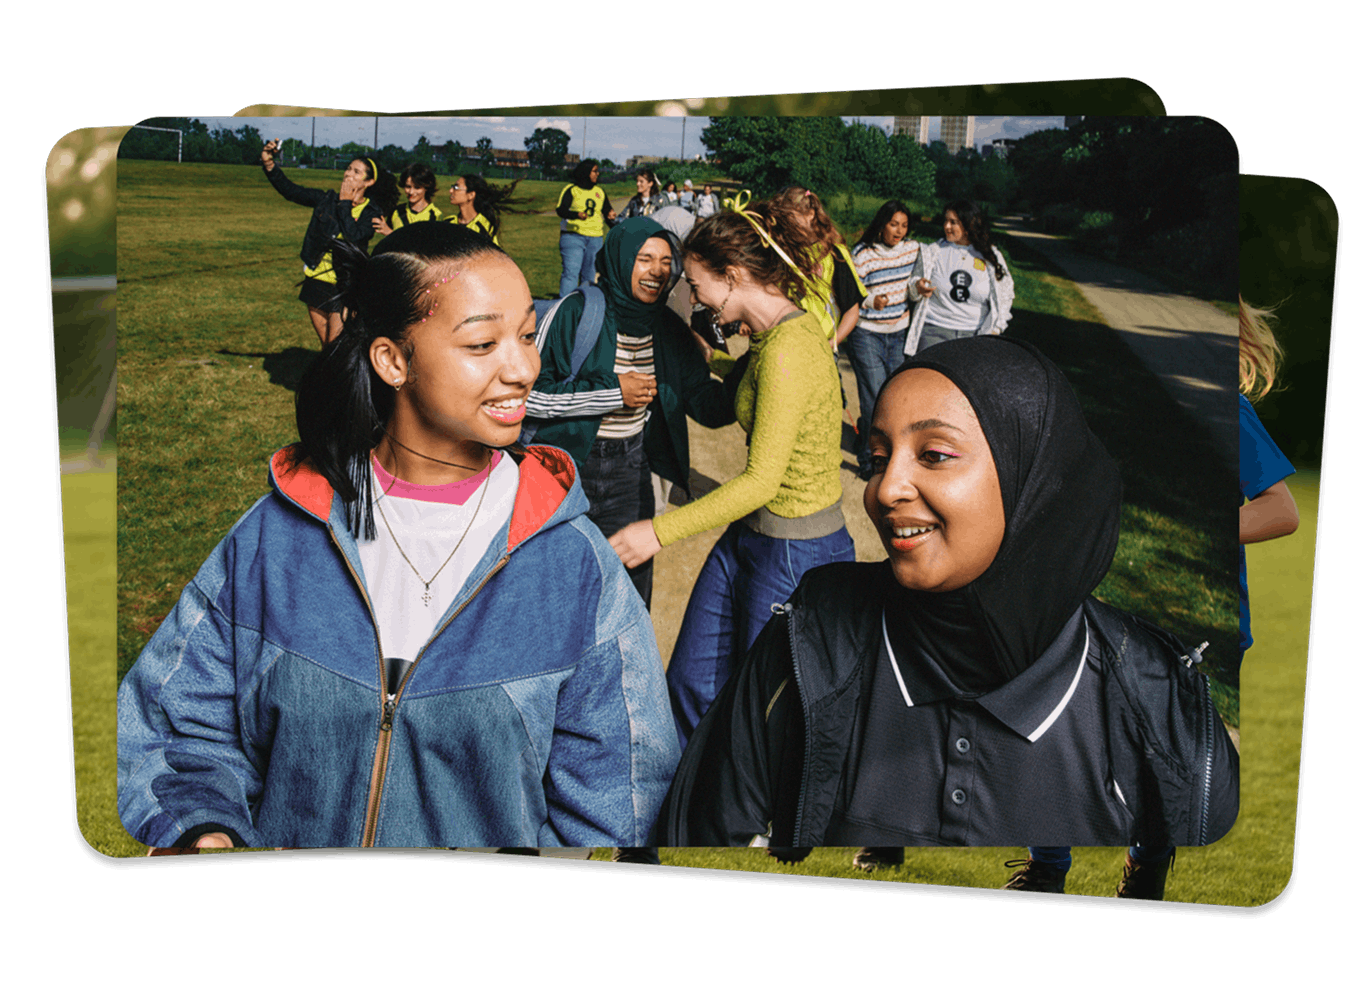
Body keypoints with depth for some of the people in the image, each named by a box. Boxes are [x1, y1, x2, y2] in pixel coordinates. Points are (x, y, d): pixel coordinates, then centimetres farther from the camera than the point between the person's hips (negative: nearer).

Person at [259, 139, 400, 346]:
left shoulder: (372, 212, -7)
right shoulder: (327, 200, 4)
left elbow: (353, 236, -24)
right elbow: (290, 190, 3)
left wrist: (345, 204, -15)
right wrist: (269, 164, -10)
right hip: (316, 280, 5)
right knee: (326, 346, 15)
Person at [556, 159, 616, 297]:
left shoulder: (600, 191, 17)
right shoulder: (571, 189, 1)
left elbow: (607, 210, 25)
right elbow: (560, 210, -8)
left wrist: (610, 215, 0)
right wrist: (576, 215, -26)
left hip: (595, 238, 5)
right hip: (573, 236, -5)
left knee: (589, 275, 4)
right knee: (571, 272, -13)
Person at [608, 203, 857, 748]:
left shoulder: (788, 348, -25)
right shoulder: (772, 334, 4)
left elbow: (762, 480, -26)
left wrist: (662, 530, -22)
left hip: (796, 555, -9)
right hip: (746, 539, 9)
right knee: (689, 682, 17)